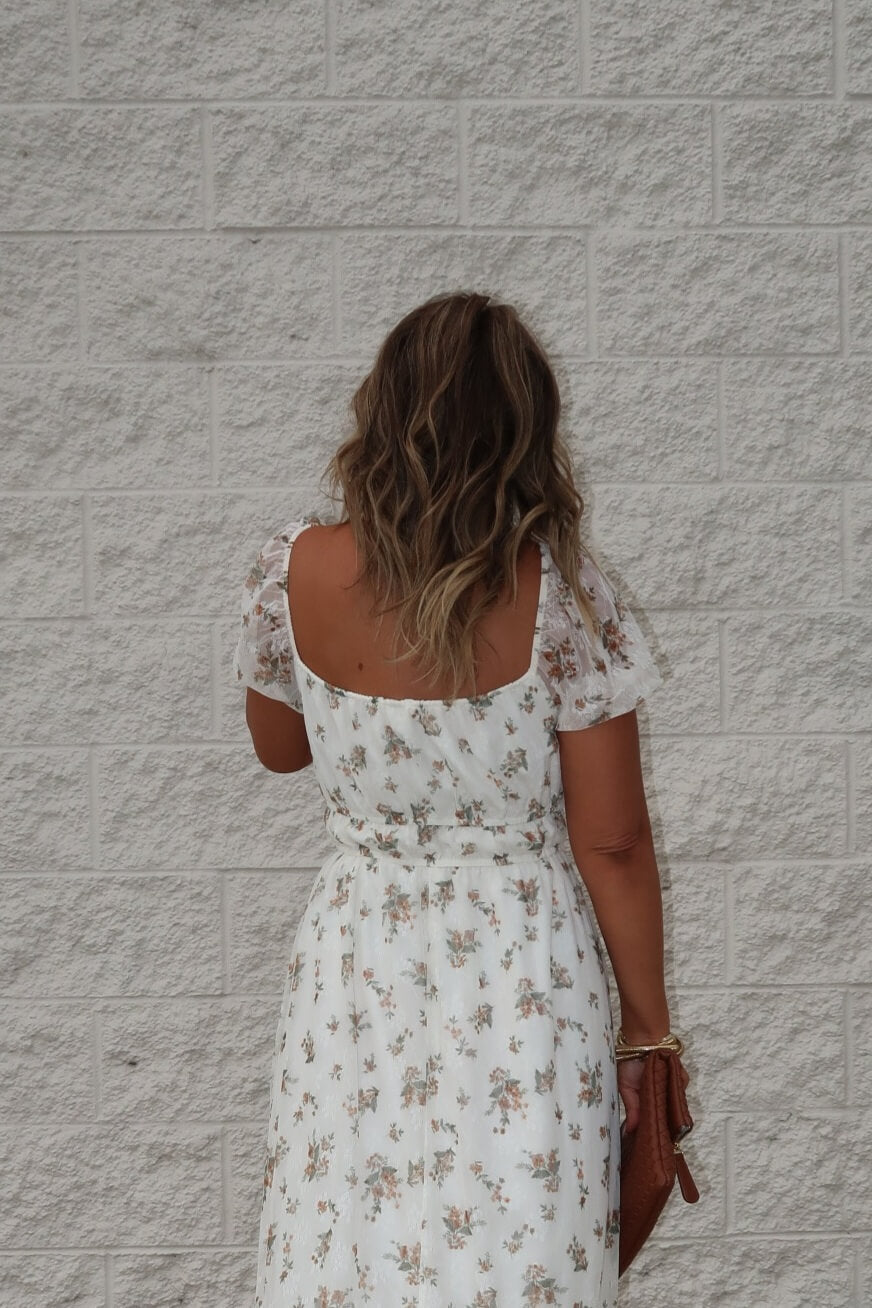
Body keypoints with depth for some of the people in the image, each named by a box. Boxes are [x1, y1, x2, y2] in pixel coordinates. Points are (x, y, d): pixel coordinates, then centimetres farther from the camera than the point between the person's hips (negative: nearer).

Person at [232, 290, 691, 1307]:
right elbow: (611, 842, -10)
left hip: (351, 968, 3)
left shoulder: (295, 572, -9)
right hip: (522, 980, -2)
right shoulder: (557, 594, -16)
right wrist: (648, 1024, 2)